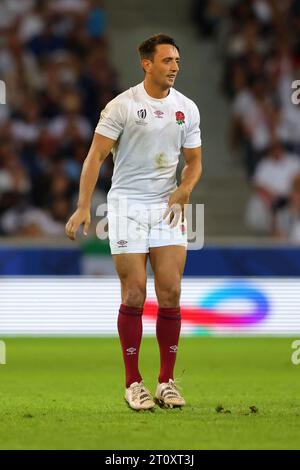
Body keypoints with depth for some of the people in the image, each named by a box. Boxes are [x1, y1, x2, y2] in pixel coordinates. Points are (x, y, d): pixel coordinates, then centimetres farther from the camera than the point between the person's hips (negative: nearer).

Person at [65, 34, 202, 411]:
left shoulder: (187, 109, 6)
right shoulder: (122, 106, -7)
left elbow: (193, 161, 13)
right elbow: (95, 156, -9)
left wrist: (185, 189, -8)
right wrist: (83, 206, -19)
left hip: (168, 208, 4)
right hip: (127, 206, -4)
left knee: (170, 292, -3)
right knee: (134, 295, -5)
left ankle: (166, 382, 6)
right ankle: (133, 384, 3)